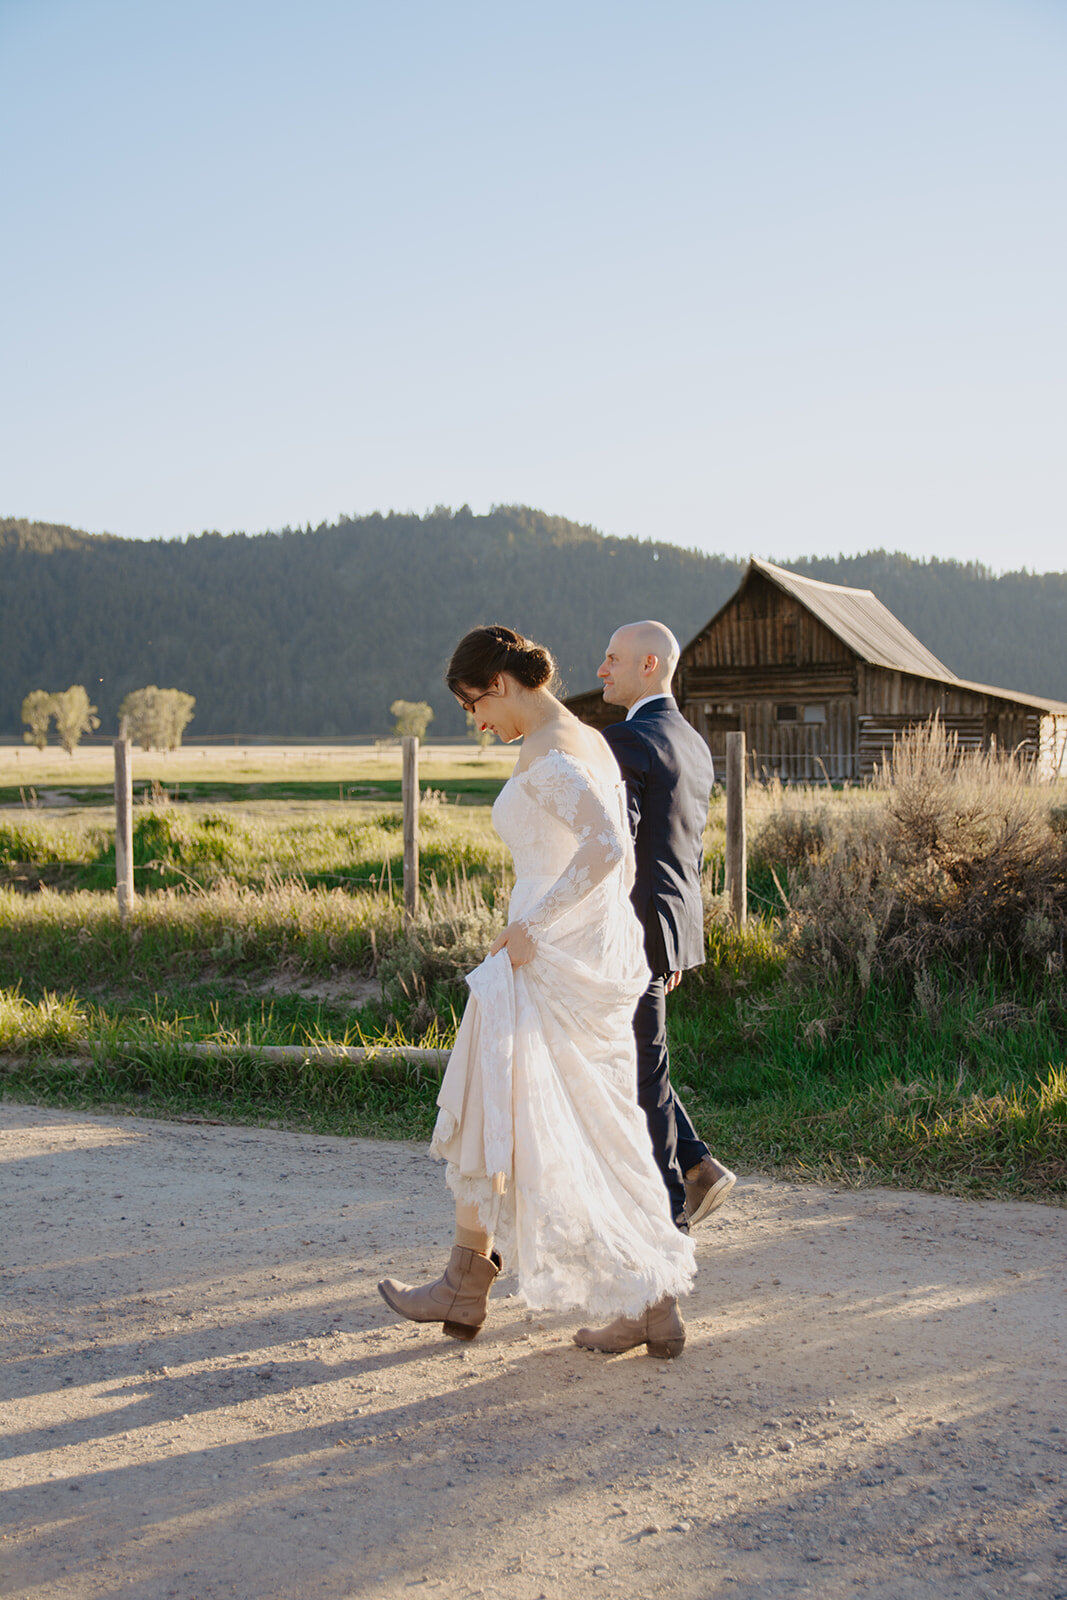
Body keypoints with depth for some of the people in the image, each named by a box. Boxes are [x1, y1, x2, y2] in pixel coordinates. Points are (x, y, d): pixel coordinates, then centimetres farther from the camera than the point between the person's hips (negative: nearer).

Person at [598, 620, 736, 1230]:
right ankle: (697, 1165, 16)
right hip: (675, 926, 9)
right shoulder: (694, 744, 13)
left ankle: (664, 1210, 11)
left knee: (640, 1071, 1)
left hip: (633, 932, -9)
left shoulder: (627, 740, -17)